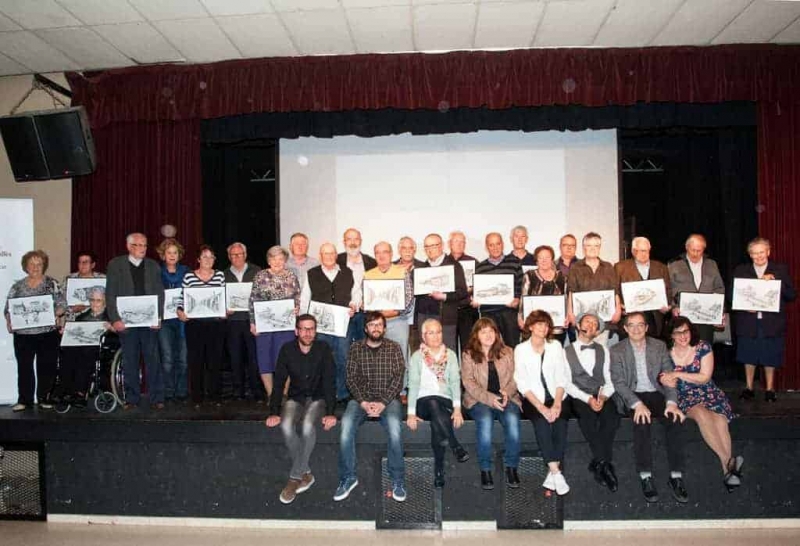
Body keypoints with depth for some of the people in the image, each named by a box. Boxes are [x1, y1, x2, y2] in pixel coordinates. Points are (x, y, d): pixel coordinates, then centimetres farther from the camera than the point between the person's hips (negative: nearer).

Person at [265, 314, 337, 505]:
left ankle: (295, 478, -18)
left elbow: (329, 381, -14)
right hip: (295, 398, 2)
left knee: (308, 426, -33)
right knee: (286, 426, -29)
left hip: (318, 398, -2)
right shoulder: (287, 349, -6)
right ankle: (305, 474, -12)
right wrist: (274, 412, -16)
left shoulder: (323, 349, -11)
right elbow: (279, 382, -6)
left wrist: (330, 413, -25)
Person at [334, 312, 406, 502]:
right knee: (346, 424, -29)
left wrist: (383, 402, -15)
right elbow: (351, 378, 3)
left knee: (394, 427, -33)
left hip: (388, 398, -1)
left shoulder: (394, 348, 5)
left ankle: (398, 480, -17)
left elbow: (398, 378, -2)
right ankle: (348, 477, -13)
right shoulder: (355, 348, 8)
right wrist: (363, 402, -13)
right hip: (361, 398, 1)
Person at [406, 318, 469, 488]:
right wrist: (411, 413, -13)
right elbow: (413, 384, -1)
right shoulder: (417, 356, 7)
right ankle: (456, 446, -37)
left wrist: (457, 407, -15)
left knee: (437, 423, -32)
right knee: (434, 403, -37)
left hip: (445, 401, 1)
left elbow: (455, 381, 1)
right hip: (424, 402, -1)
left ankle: (439, 472, -28)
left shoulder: (450, 354, 12)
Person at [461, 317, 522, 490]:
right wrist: (490, 398, -18)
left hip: (505, 397, 2)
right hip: (479, 399, -2)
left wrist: (507, 392, -14)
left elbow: (515, 377, 9)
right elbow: (468, 382, -4)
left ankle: (511, 467, -15)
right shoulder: (468, 355, 5)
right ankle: (485, 469, -21)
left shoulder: (507, 352, 13)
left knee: (512, 419, -31)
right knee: (485, 420, -35)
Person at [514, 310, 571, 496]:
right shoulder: (521, 349, 4)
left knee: (560, 421, -26)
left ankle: (552, 474, -21)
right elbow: (523, 383, -4)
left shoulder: (555, 346, 11)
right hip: (532, 400, -2)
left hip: (555, 398, 2)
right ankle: (556, 473, -27)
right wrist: (541, 407, -16)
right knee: (541, 421, -30)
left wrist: (557, 404, -12)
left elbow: (562, 377, 4)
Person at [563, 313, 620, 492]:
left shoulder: (603, 350, 16)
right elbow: (567, 383, -2)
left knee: (611, 415, -31)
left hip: (600, 397, 2)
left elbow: (609, 381, 9)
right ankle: (605, 463, -23)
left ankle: (598, 463, -21)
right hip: (578, 398, -2)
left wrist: (603, 397, -14)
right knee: (588, 415, -35)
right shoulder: (566, 351, 7)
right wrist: (588, 399, -18)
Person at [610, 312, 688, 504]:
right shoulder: (617, 351, 1)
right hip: (632, 397, -2)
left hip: (656, 394, 3)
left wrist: (671, 402, -14)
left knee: (676, 419, -26)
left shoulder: (659, 346, 9)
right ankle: (646, 477, -28)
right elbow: (619, 382, -7)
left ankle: (676, 476, -20)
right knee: (642, 420, -33)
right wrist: (637, 404, -23)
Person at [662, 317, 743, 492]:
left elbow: (705, 377, -6)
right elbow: (664, 379, 5)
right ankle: (728, 461, -28)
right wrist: (666, 381, -20)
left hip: (707, 393, 1)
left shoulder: (703, 348, -1)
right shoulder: (667, 353, 0)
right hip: (684, 397, -1)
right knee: (702, 414, -33)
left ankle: (727, 470, -26)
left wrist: (678, 374, -14)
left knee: (720, 421, -29)